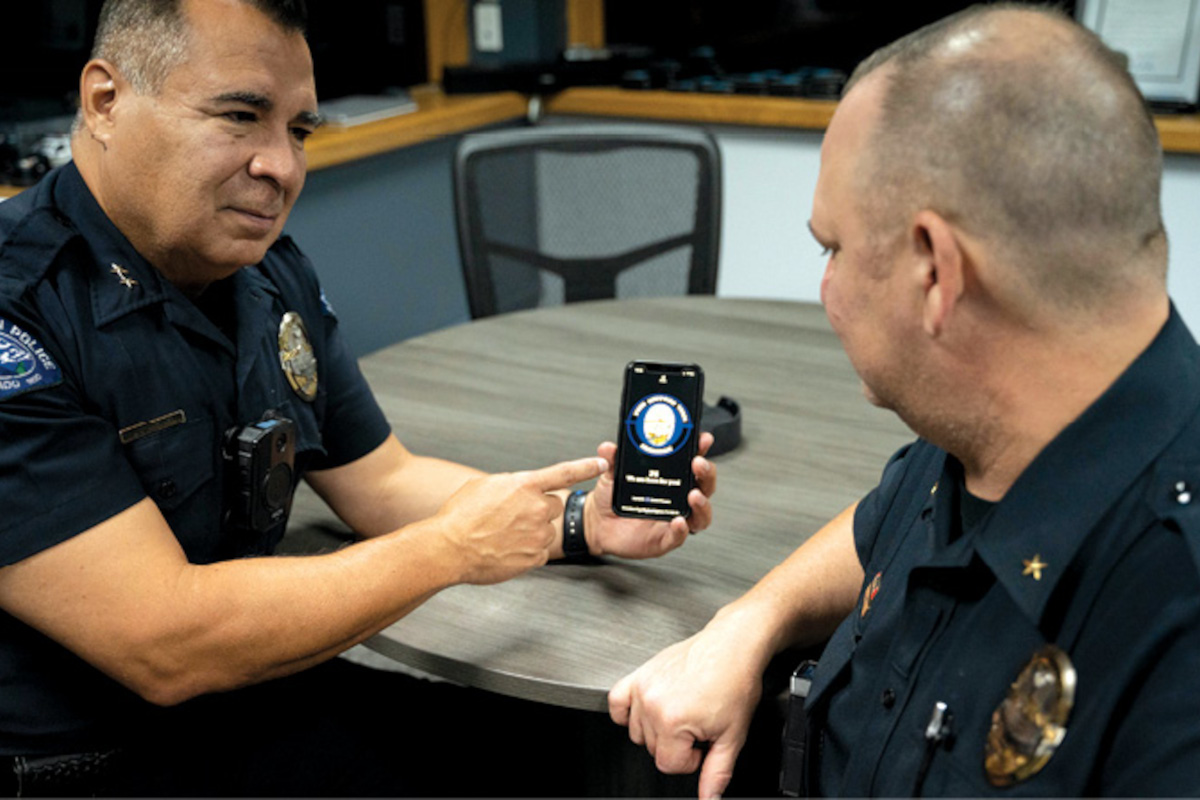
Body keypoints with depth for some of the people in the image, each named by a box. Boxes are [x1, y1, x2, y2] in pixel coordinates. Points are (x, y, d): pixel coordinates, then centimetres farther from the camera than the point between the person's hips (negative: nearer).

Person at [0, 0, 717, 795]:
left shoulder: (273, 274, 3)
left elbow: (384, 481, 8)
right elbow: (166, 649, -27)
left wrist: (582, 520, -7)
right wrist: (452, 548, -20)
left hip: (241, 707, 7)